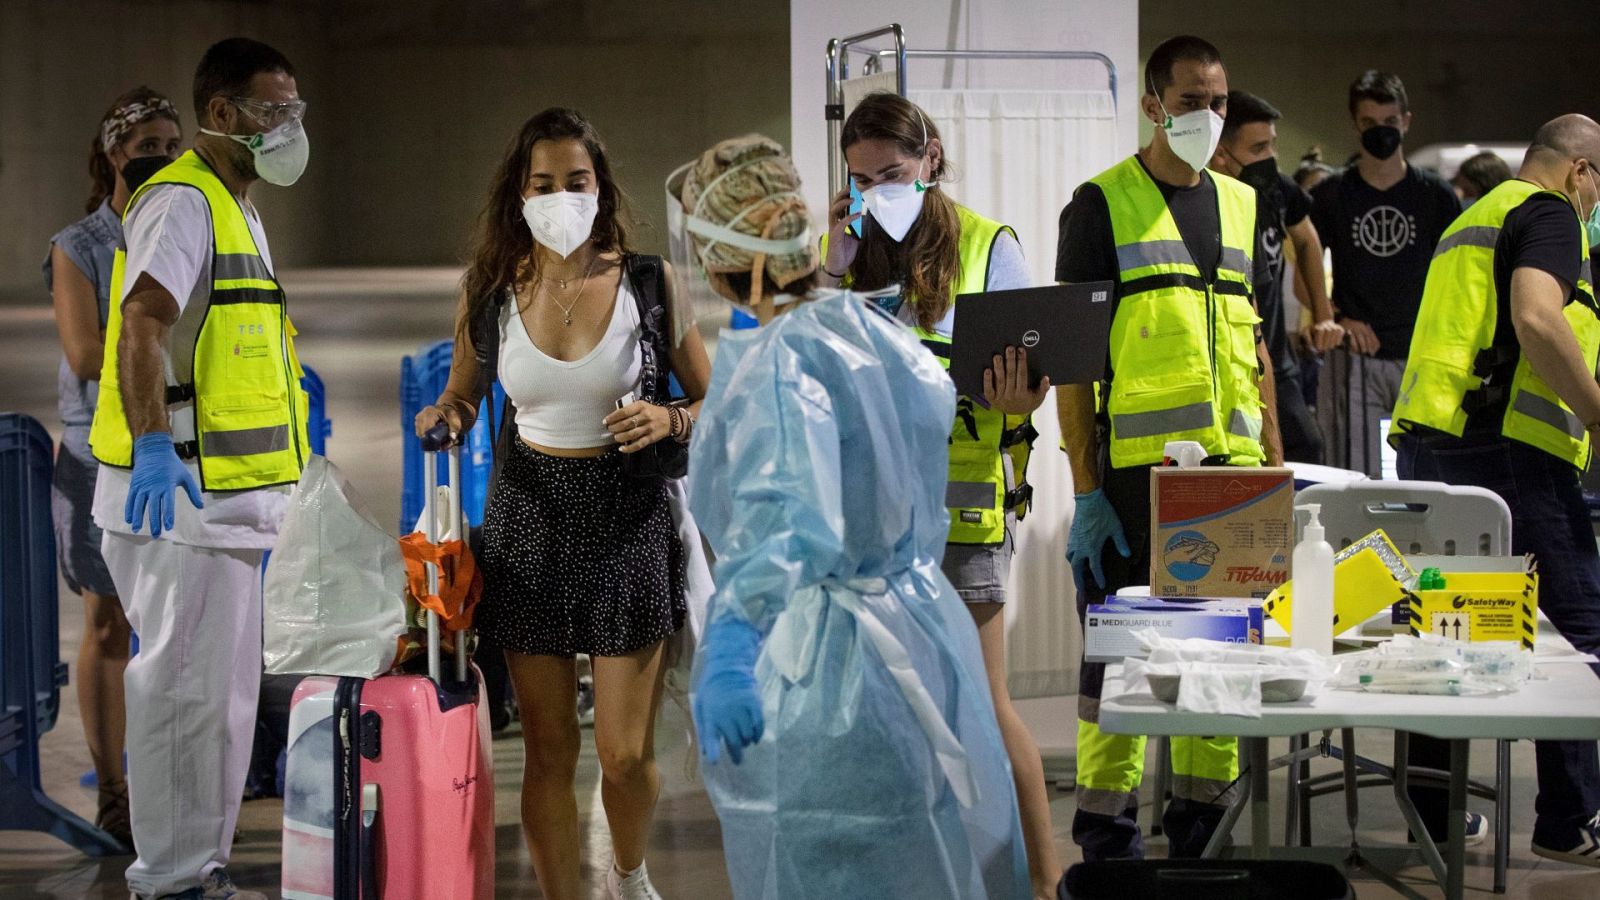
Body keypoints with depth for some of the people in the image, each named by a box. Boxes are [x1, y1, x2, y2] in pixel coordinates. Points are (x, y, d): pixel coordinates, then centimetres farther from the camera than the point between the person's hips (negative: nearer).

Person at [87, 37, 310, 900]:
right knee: (187, 690, -5)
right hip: (180, 497, -10)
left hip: (222, 502, 10)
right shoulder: (181, 202, -13)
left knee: (225, 692, 16)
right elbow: (141, 322, -28)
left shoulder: (237, 212, 19)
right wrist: (151, 443, -39)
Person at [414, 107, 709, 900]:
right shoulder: (489, 291, 1)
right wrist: (442, 418, -8)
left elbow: (713, 400, 2)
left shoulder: (648, 282, -4)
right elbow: (463, 395, 15)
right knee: (549, 751, 7)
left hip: (627, 518, -1)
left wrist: (668, 420, -19)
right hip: (530, 517, 1)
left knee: (626, 753, 2)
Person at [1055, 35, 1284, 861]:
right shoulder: (1102, 204, -1)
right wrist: (1084, 490, -11)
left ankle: (1201, 815, 20)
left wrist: (1275, 468, 13)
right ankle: (1106, 826, 9)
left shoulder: (1240, 204, 16)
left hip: (1231, 470, 5)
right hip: (1134, 472, -5)